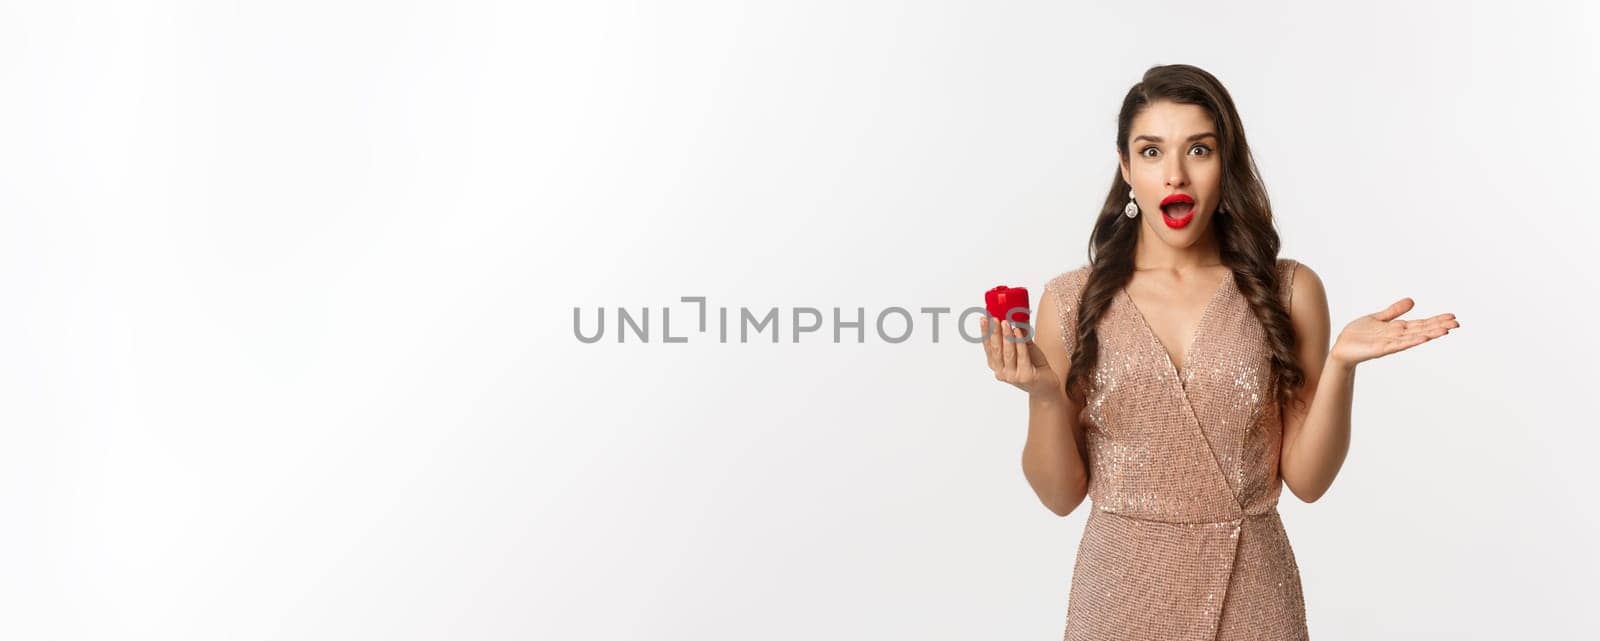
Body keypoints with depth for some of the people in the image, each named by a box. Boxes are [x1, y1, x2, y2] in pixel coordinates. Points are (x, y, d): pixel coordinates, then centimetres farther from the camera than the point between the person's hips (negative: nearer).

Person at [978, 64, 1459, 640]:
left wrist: (1340, 365, -17)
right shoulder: (1072, 301, -5)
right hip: (1121, 590, 0)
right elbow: (1061, 494, -3)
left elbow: (1306, 479, -4)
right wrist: (1043, 395, -19)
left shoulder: (1288, 290, -4)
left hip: (1249, 592, 0)